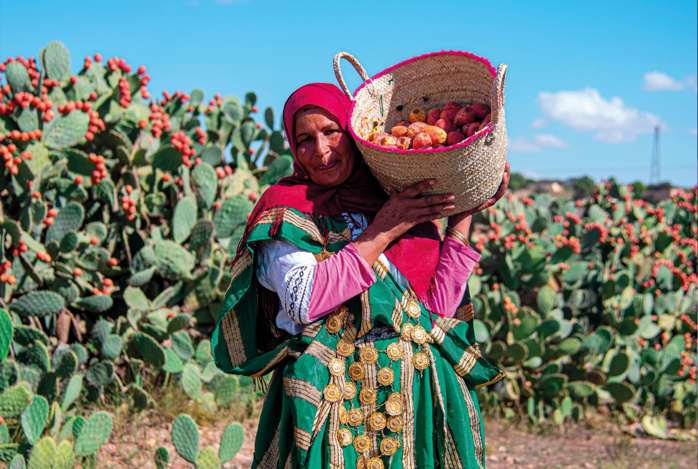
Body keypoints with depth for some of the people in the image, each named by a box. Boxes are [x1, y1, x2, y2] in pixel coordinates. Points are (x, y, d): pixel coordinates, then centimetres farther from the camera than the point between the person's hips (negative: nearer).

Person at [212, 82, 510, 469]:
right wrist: (384, 231, -11)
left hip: (419, 396, 3)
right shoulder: (286, 205, 2)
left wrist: (463, 215, -1)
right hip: (330, 400, -2)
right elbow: (304, 302, -14)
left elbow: (440, 306, -1)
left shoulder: (412, 210, 9)